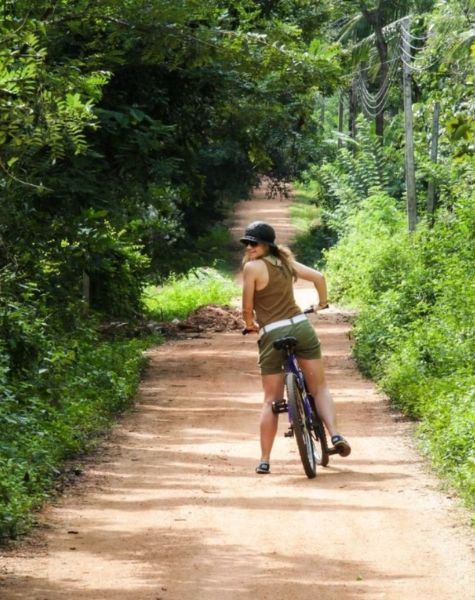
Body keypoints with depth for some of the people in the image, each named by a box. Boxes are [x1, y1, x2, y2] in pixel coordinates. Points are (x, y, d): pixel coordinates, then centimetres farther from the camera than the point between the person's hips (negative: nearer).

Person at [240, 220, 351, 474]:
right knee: (319, 387, 11)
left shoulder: (252, 267, -8)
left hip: (272, 336, -4)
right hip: (301, 327, 4)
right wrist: (322, 303, 31)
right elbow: (319, 277, 13)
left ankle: (264, 460, 7)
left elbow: (247, 308, -7)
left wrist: (250, 325, 14)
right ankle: (335, 434, -10)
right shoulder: (285, 261, 10)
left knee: (271, 400, 5)